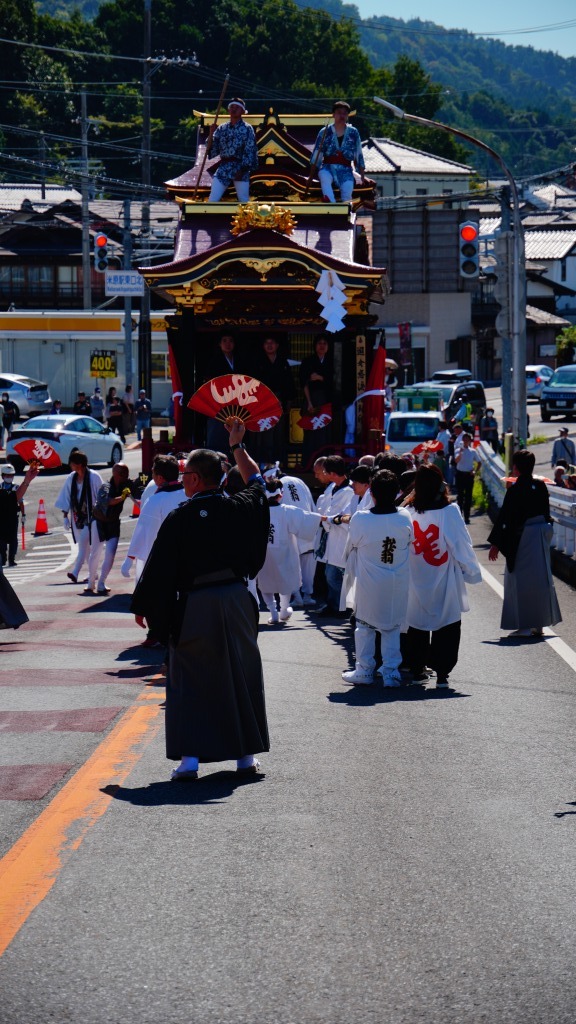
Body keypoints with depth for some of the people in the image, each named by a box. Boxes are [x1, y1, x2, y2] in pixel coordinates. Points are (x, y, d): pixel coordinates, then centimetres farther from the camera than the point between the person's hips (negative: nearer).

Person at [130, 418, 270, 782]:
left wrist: (144, 606, 3)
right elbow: (257, 482, 21)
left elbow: (158, 567, -8)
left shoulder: (179, 519, -12)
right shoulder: (240, 509, -2)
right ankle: (246, 754, 18)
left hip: (194, 607, -3)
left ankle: (189, 756, -8)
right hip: (237, 602, 3)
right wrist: (238, 447, 33)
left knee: (188, 681, 3)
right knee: (242, 676, 15)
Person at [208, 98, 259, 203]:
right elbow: (213, 149, 8)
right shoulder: (222, 128, 11)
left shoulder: (247, 129, -1)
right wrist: (211, 133, -8)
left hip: (240, 168, -4)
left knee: (244, 202, -1)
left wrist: (242, 170, -14)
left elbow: (250, 151, -6)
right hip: (223, 168, 4)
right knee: (212, 200, -4)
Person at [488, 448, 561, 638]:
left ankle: (525, 625, 1)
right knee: (540, 578, 13)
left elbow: (504, 517, -15)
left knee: (520, 581, 2)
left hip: (522, 539, -6)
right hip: (541, 536, 6)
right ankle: (539, 624, 18)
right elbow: (546, 512, 12)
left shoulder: (515, 490, -17)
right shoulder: (541, 486, 2)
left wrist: (495, 544, -9)